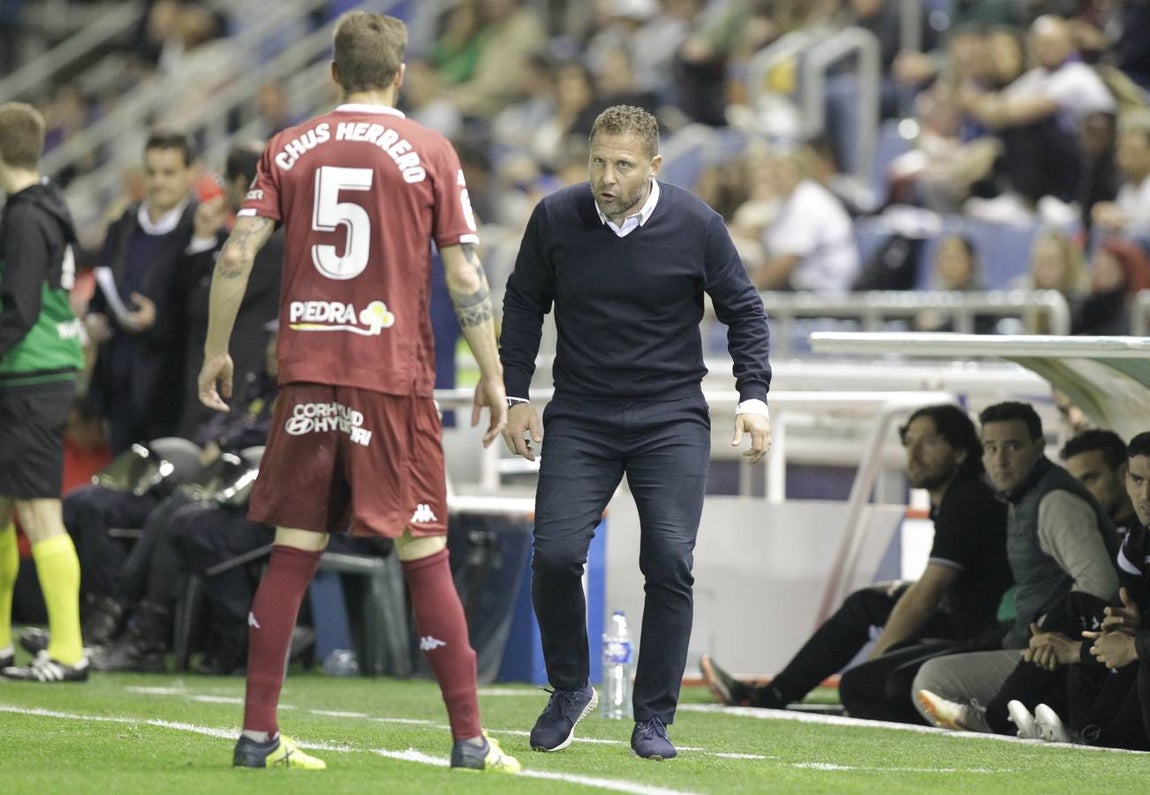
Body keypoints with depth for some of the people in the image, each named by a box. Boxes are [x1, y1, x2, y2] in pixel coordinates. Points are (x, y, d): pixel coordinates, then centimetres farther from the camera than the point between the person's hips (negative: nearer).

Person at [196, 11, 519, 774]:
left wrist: (217, 352, 11)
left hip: (307, 372, 3)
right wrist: (492, 375, 3)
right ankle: (469, 738, 2)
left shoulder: (289, 150, 6)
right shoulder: (428, 153, -1)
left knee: (294, 553, 6)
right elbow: (465, 274, -4)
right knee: (426, 553, 2)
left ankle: (259, 733, 5)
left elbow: (235, 257, 1)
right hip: (394, 377, -3)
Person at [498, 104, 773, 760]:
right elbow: (523, 306, 10)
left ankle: (655, 718, 3)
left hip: (672, 417, -1)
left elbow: (744, 308, 5)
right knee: (556, 553, -13)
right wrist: (517, 395, 4)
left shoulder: (695, 224, -6)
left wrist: (754, 394, -5)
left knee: (670, 562, -11)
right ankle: (570, 689, 12)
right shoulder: (555, 219, -4)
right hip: (579, 418, 1)